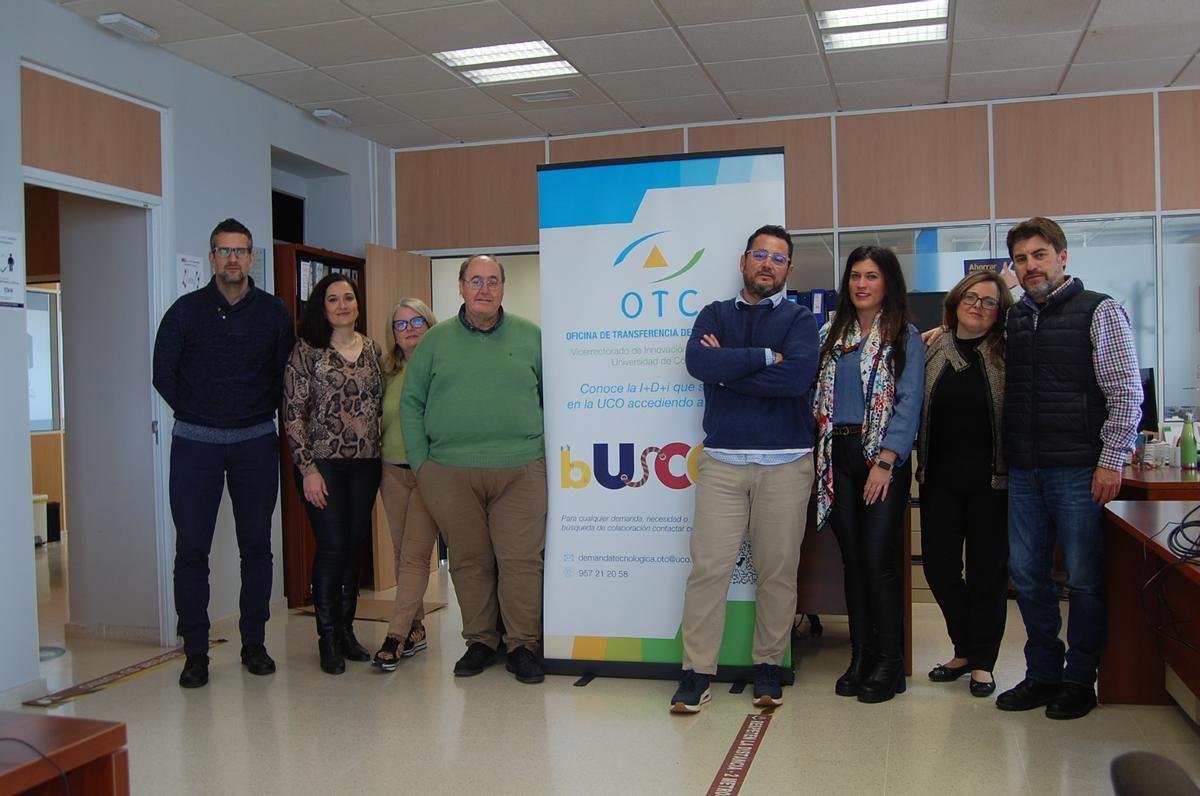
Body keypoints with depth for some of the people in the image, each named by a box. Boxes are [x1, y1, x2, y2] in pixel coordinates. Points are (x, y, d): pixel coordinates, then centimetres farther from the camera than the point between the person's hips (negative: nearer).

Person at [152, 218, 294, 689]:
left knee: (256, 545, 5)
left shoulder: (273, 312, 4)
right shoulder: (186, 310, 1)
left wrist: (260, 414, 5)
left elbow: (287, 374, 11)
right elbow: (163, 375, 5)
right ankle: (195, 651, 7)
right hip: (195, 442, -1)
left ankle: (254, 643, 16)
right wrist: (198, 413, 5)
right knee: (191, 547, -2)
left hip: (256, 442, 1)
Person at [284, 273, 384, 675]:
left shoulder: (372, 349, 10)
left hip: (365, 463, 5)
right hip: (323, 462, -4)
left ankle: (346, 630, 21)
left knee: (356, 547, 8)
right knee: (333, 547, -5)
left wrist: (383, 453, 10)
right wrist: (307, 468, -11)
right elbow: (293, 414, -7)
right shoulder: (306, 351, -4)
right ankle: (328, 639, 9)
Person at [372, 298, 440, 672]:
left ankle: (396, 636, -4)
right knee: (401, 553, 10)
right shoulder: (387, 371, 8)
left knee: (416, 554, -6)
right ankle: (415, 629, 21)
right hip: (394, 470, 5)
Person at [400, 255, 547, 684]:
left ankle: (523, 644, 11)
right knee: (468, 560, 7)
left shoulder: (531, 337, 8)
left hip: (520, 470, -1)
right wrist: (420, 461, 2)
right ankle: (480, 641, 21)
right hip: (450, 472, 1)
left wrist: (550, 452, 5)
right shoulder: (436, 340, 9)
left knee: (521, 559, -3)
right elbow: (410, 403, 10)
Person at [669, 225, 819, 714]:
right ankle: (697, 672, 3)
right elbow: (698, 362, -10)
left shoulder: (799, 319, 7)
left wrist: (727, 367, -9)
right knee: (708, 566, -4)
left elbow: (798, 376, -13)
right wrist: (764, 356, -11)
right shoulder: (715, 315, 12)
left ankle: (768, 666, 19)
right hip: (722, 462, 1)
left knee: (778, 570, 5)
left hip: (786, 464, 0)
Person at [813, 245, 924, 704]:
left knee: (878, 557, -7)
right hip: (838, 457, 4)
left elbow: (908, 404, -7)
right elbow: (815, 396, 13)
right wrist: (820, 454, 2)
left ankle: (889, 662, 5)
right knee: (852, 559, 7)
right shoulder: (830, 334, 13)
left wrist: (885, 461, -15)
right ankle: (861, 657, 16)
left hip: (883, 458, -4)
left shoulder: (905, 337, 1)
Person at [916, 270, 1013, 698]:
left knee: (988, 569, 5)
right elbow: (914, 409, 11)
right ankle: (965, 648, 27)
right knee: (938, 566, 6)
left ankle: (982, 661, 20)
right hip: (940, 478, 3)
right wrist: (921, 462, 2)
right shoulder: (932, 350, 5)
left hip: (990, 479, -3)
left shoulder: (1007, 355, -1)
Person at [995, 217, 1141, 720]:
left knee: (1084, 579, 3)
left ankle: (1080, 679, 18)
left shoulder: (1099, 312, -3)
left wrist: (1112, 461, -12)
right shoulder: (1013, 319, 13)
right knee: (1026, 575, 10)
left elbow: (1127, 392, -7)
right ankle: (1043, 673, 24)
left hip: (1079, 470, -5)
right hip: (1023, 471, 5)